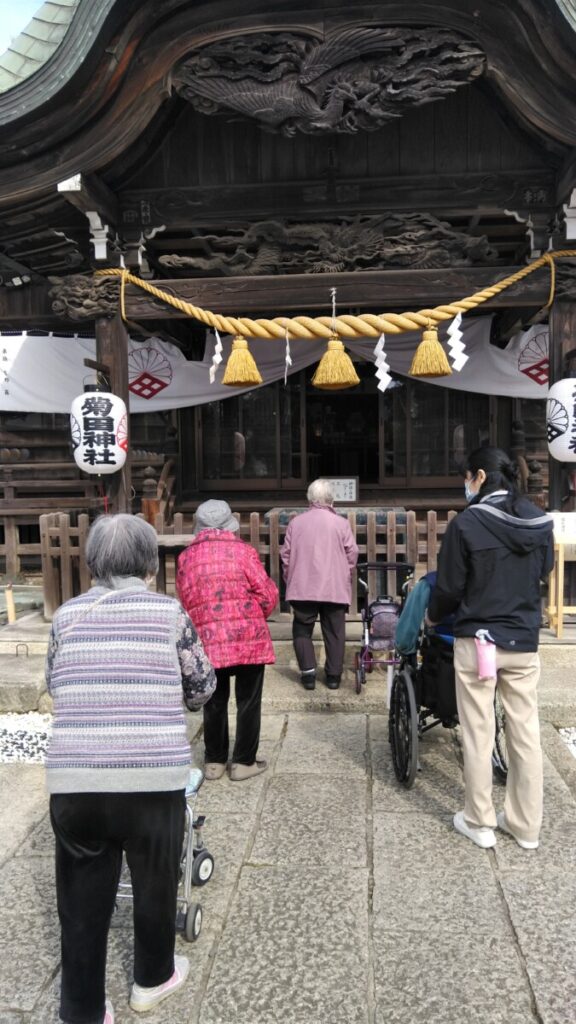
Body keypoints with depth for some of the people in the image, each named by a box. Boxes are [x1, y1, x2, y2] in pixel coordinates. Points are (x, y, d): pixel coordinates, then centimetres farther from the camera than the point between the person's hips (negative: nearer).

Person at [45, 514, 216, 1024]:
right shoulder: (170, 611, 0)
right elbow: (202, 686, 10)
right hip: (153, 778, -1)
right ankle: (152, 979, 44)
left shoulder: (68, 614, 6)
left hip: (72, 781, 2)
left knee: (83, 897, 19)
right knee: (155, 884, 23)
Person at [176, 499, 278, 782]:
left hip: (208, 640, 3)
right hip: (247, 637, -3)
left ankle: (214, 761, 24)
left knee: (214, 702, 16)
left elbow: (185, 601, 7)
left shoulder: (186, 557, 5)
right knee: (248, 701, 10)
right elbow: (267, 594, -5)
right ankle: (244, 762, 16)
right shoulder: (243, 550, -4)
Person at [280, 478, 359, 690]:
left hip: (302, 587, 0)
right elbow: (352, 553, -3)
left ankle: (308, 673, 4)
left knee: (302, 630, 12)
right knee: (334, 633, 10)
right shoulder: (341, 523, -2)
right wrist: (346, 575, 14)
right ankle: (333, 675, 14)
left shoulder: (296, 522, 2)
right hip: (335, 588, 0)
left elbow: (285, 554, 4)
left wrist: (289, 579, 18)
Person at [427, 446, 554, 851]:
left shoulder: (467, 523, -14)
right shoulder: (540, 521, 0)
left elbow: (450, 587, -9)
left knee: (478, 735, 7)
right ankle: (526, 824, 25)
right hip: (524, 642, 5)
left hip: (478, 640, -4)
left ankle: (479, 823, 19)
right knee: (526, 734, 12)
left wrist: (434, 616, 11)